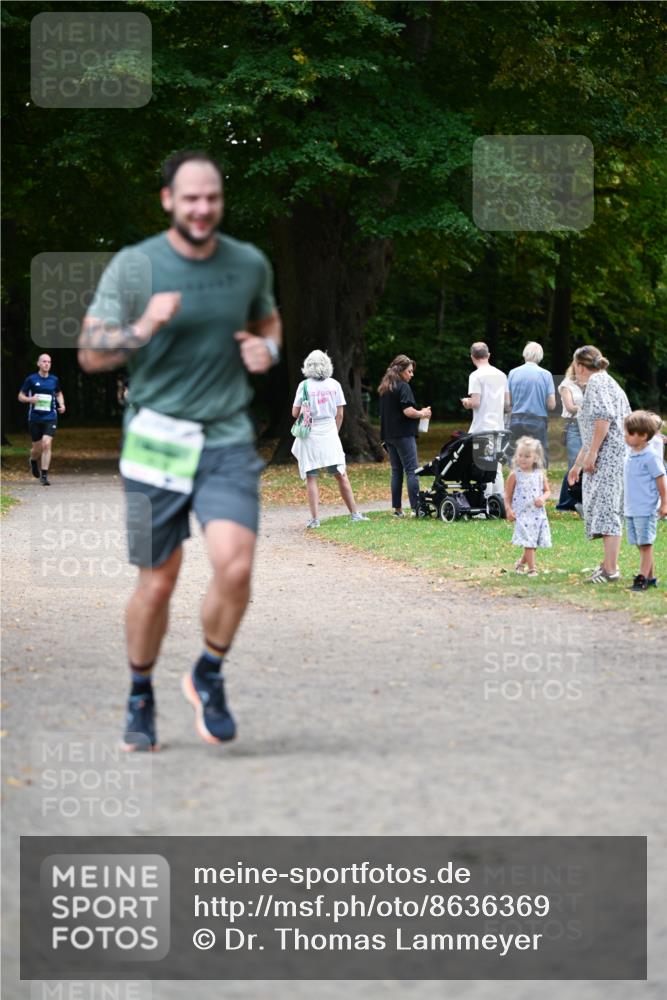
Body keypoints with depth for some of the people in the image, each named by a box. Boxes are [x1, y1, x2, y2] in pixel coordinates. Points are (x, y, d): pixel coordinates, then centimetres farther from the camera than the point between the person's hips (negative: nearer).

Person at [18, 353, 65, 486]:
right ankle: (33, 460, 44)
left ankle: (44, 475, -13)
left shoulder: (54, 380, 6)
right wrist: (30, 399, -17)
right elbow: (21, 396, 4)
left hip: (50, 417, 1)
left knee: (47, 444, -16)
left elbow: (59, 393, 25)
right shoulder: (31, 379, -1)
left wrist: (61, 404, 5)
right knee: (37, 448, 6)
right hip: (35, 418, -1)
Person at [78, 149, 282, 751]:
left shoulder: (250, 264, 6)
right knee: (158, 582, 4)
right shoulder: (133, 267, -4)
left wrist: (268, 350, 3)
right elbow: (90, 354, -3)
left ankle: (209, 677, 9)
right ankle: (141, 698, 27)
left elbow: (268, 321, 26)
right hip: (156, 439, -1)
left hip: (228, 439, 2)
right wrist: (142, 329, -21)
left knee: (235, 567, -17)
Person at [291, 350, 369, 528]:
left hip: (309, 435, -2)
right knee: (341, 475, 9)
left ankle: (315, 518, -5)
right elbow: (339, 414, 4)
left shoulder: (304, 385, -5)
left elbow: (295, 413, -3)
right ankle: (354, 513, 11)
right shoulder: (334, 385, 2)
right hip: (330, 433, 2)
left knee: (311, 479, 0)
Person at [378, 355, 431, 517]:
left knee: (396, 471, 11)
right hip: (404, 435, -8)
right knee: (412, 470, -7)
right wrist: (422, 414, -3)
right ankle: (416, 508, -13)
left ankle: (397, 509, 10)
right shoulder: (403, 387, -11)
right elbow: (408, 411, -19)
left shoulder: (383, 388, 15)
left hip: (388, 435, 8)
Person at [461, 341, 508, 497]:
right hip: (499, 428, 6)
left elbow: (475, 402, -17)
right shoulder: (501, 375, 9)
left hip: (482, 428, -6)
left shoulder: (476, 376, -10)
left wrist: (466, 402, 4)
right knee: (497, 469, 11)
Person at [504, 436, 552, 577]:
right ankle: (531, 568, -2)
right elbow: (508, 495, 2)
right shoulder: (515, 475, -3)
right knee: (529, 543, -8)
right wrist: (508, 510, -8)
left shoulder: (540, 474, 4)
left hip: (538, 513, 4)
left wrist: (543, 498, -10)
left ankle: (521, 562, 31)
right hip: (522, 513, -4)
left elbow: (547, 491, 11)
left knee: (532, 543, 9)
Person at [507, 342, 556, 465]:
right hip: (538, 422, -2)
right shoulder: (546, 375, -3)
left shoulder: (513, 373, 2)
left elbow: (508, 403, 3)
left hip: (517, 423, 2)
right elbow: (552, 405, -4)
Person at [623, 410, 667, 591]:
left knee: (645, 544, -5)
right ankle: (651, 577, 19)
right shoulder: (630, 455, 11)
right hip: (630, 509, 8)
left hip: (646, 510, -8)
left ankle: (643, 578, -3)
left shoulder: (651, 457, -14)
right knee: (640, 544, 12)